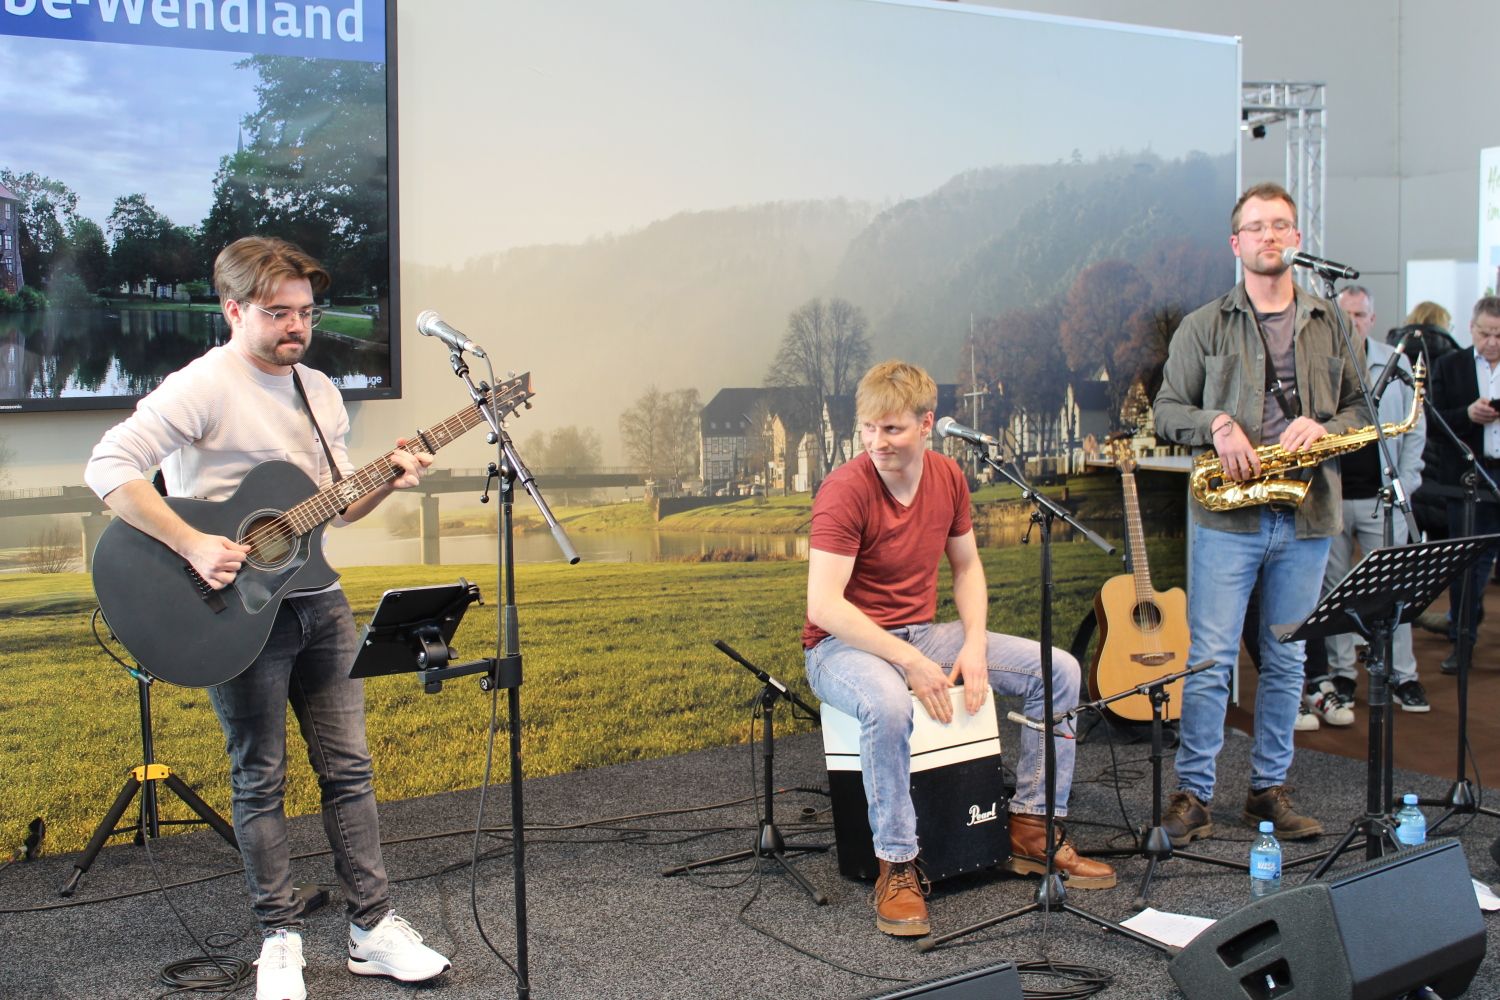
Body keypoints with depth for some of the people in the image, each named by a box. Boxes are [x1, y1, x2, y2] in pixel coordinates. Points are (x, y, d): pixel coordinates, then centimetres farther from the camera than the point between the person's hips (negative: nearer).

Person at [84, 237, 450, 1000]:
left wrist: (386, 481, -4)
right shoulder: (204, 387, -13)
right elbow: (108, 467, -24)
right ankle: (280, 938, 18)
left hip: (315, 599, 7)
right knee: (261, 778, 4)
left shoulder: (319, 391, 11)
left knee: (348, 766, 9)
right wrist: (192, 545, -28)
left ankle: (372, 927, 18)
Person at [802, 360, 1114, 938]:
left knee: (1058, 670, -2)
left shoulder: (947, 478, 1)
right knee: (889, 705, -41)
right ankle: (897, 868, -23)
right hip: (843, 646, -7)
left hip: (923, 634, 7)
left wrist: (974, 645, -5)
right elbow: (823, 605, -26)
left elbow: (967, 567, 13)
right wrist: (910, 662, -27)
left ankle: (1033, 829, 7)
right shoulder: (845, 490, -20)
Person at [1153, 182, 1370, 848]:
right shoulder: (1204, 327, 4)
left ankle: (1269, 788, 21)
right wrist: (1216, 426, -15)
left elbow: (1359, 409, 14)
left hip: (1307, 518, 3)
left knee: (1287, 662, 10)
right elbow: (1167, 411, 4)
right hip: (1227, 515, -3)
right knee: (1209, 659, -3)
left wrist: (1323, 427, -7)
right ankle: (1194, 793, 7)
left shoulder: (1331, 326, 12)